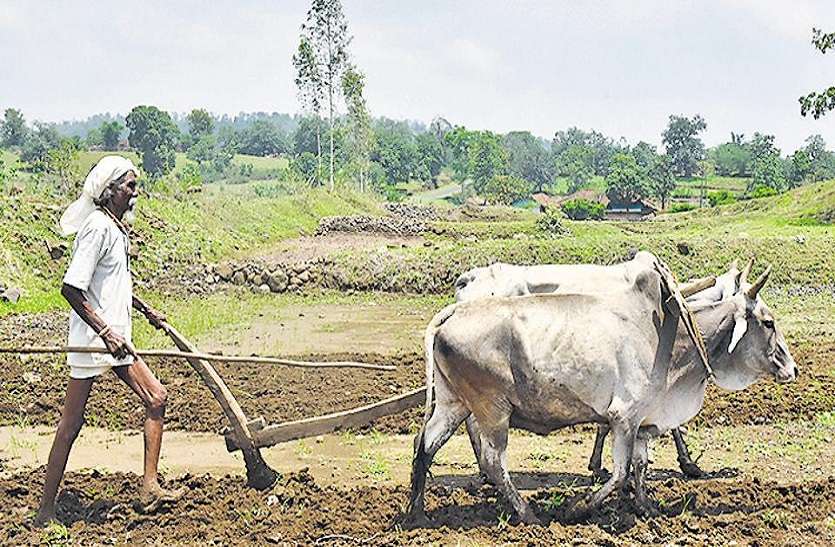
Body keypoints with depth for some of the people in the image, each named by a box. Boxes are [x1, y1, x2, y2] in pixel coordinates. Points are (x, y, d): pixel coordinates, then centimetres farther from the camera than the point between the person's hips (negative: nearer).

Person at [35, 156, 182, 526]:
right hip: (92, 338, -10)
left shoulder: (116, 227, 12)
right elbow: (70, 288, -23)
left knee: (155, 398, 8)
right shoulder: (98, 228, -17)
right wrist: (105, 331, -25)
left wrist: (144, 309, 33)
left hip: (114, 338, 10)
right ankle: (46, 509, 7)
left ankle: (149, 488, 12)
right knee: (72, 422, -2)